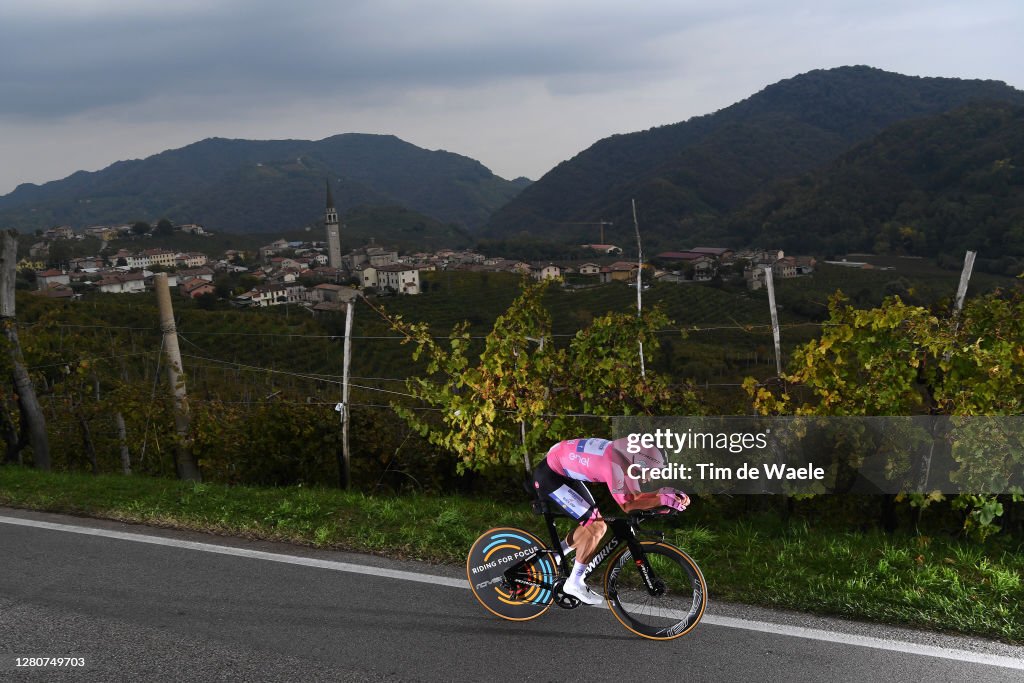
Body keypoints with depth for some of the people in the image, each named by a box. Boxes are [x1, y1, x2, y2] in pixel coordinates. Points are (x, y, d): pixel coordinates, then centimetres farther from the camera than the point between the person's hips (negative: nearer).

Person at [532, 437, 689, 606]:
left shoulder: (627, 457, -2)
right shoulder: (615, 464, -29)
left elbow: (636, 497, 1)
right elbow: (627, 505, -25)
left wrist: (667, 492, -11)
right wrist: (663, 500, -25)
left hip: (565, 474, 10)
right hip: (548, 476, -10)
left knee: (598, 525, 9)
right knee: (594, 525, -13)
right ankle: (574, 584, -1)